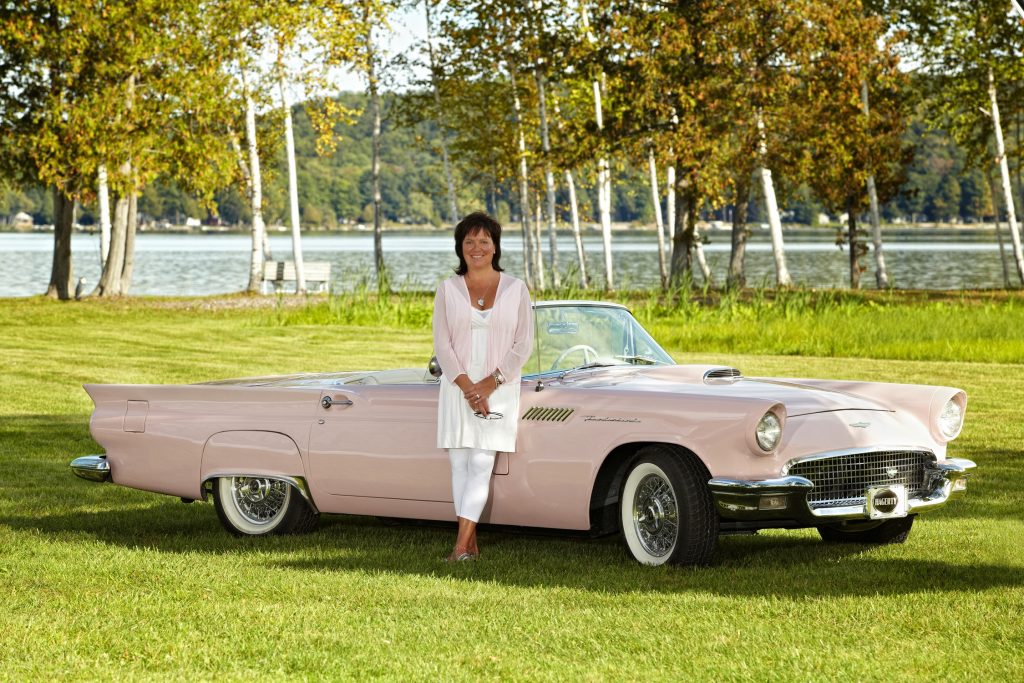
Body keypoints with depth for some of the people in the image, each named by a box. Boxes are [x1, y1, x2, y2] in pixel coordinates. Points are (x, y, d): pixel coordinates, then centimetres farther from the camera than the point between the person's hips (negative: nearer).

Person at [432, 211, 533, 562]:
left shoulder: (516, 289, 2)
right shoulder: (448, 289, 4)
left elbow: (523, 345, -1)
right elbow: (442, 344, -1)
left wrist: (489, 384, -11)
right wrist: (467, 387, -13)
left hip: (500, 389, -2)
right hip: (457, 388, 2)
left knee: (481, 464, -11)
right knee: (460, 464, 0)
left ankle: (461, 545, -17)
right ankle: (472, 544, 6)